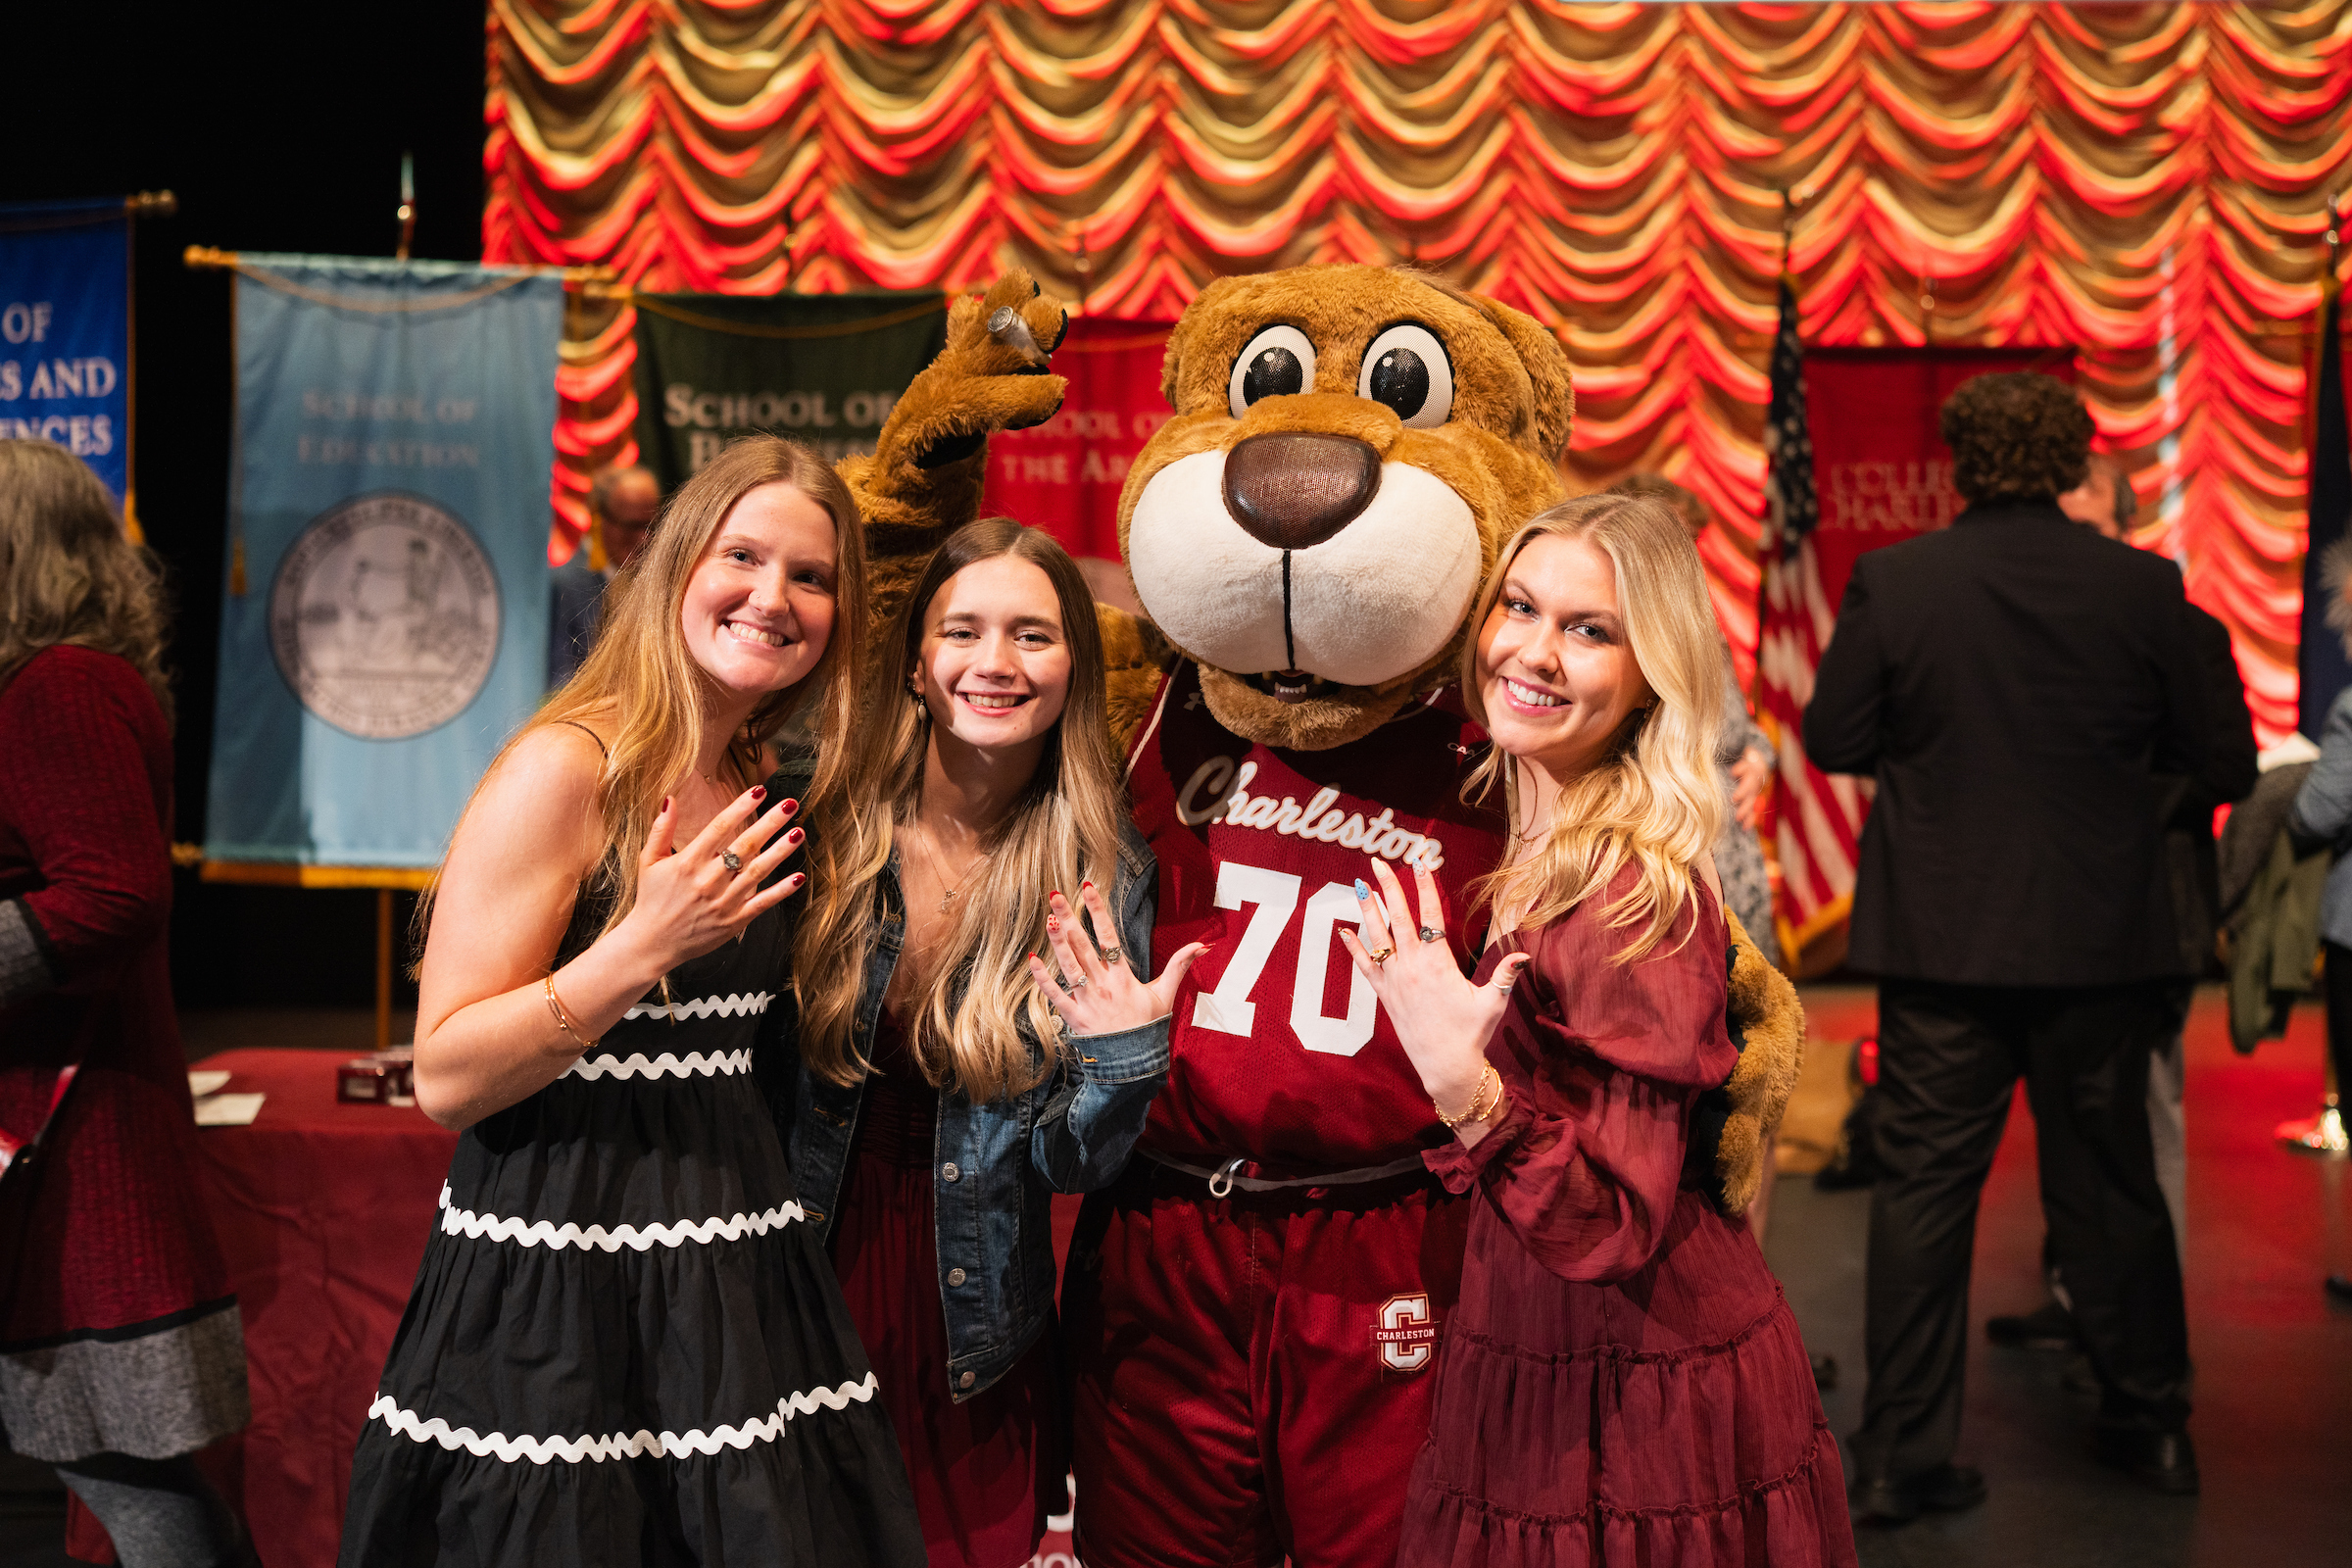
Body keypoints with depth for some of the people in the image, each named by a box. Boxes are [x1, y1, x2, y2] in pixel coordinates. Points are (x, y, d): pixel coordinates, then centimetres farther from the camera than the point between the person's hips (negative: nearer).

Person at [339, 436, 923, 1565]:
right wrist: (644, 945, -24)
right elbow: (447, 1078, -16)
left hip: (728, 1273, 7)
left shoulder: (757, 793, 10)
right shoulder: (565, 771, -13)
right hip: (558, 1286, -7)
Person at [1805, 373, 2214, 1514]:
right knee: (2110, 1184, 16)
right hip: (2101, 945, 1)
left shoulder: (1889, 582, -9)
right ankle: (2151, 1427, 29)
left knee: (1922, 1187, 6)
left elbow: (1832, 740, -4)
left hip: (1939, 942, -1)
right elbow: (2191, 747, 3)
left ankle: (1902, 1454, 9)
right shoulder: (2144, 587, -6)